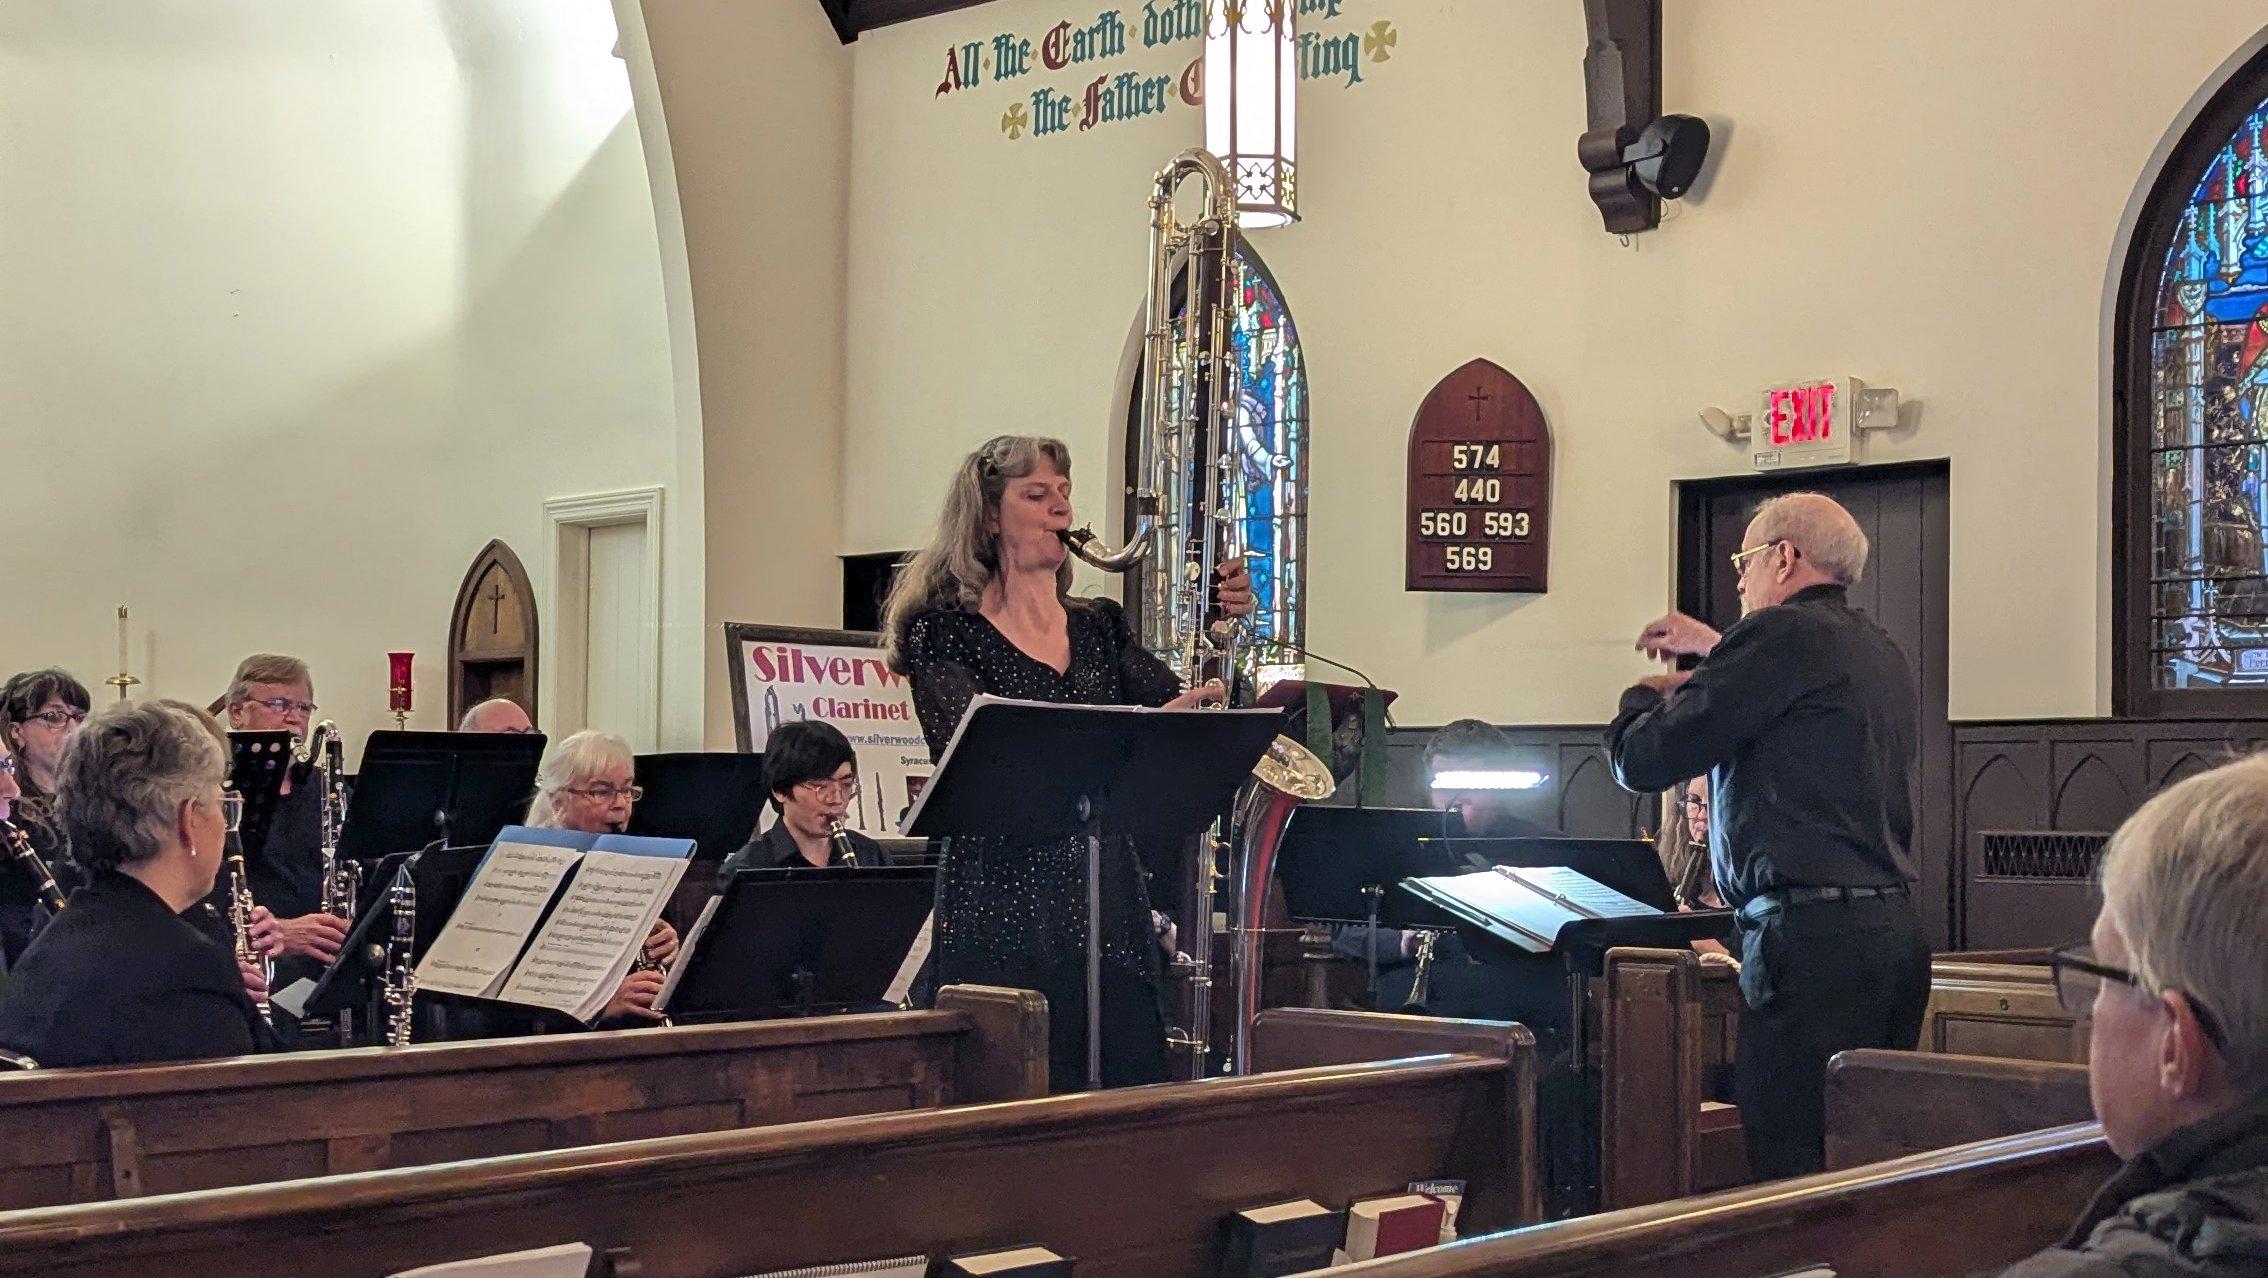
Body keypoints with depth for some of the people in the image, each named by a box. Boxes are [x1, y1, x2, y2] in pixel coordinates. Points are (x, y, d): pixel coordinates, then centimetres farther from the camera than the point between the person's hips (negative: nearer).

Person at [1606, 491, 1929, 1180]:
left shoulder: (1782, 633, -8)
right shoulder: (1882, 654, 18)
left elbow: (1642, 760, -6)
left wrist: (1644, 698, 14)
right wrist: (1718, 651, 47)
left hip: (1814, 940, -9)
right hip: (1895, 928, 9)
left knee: (1793, 1164, -9)